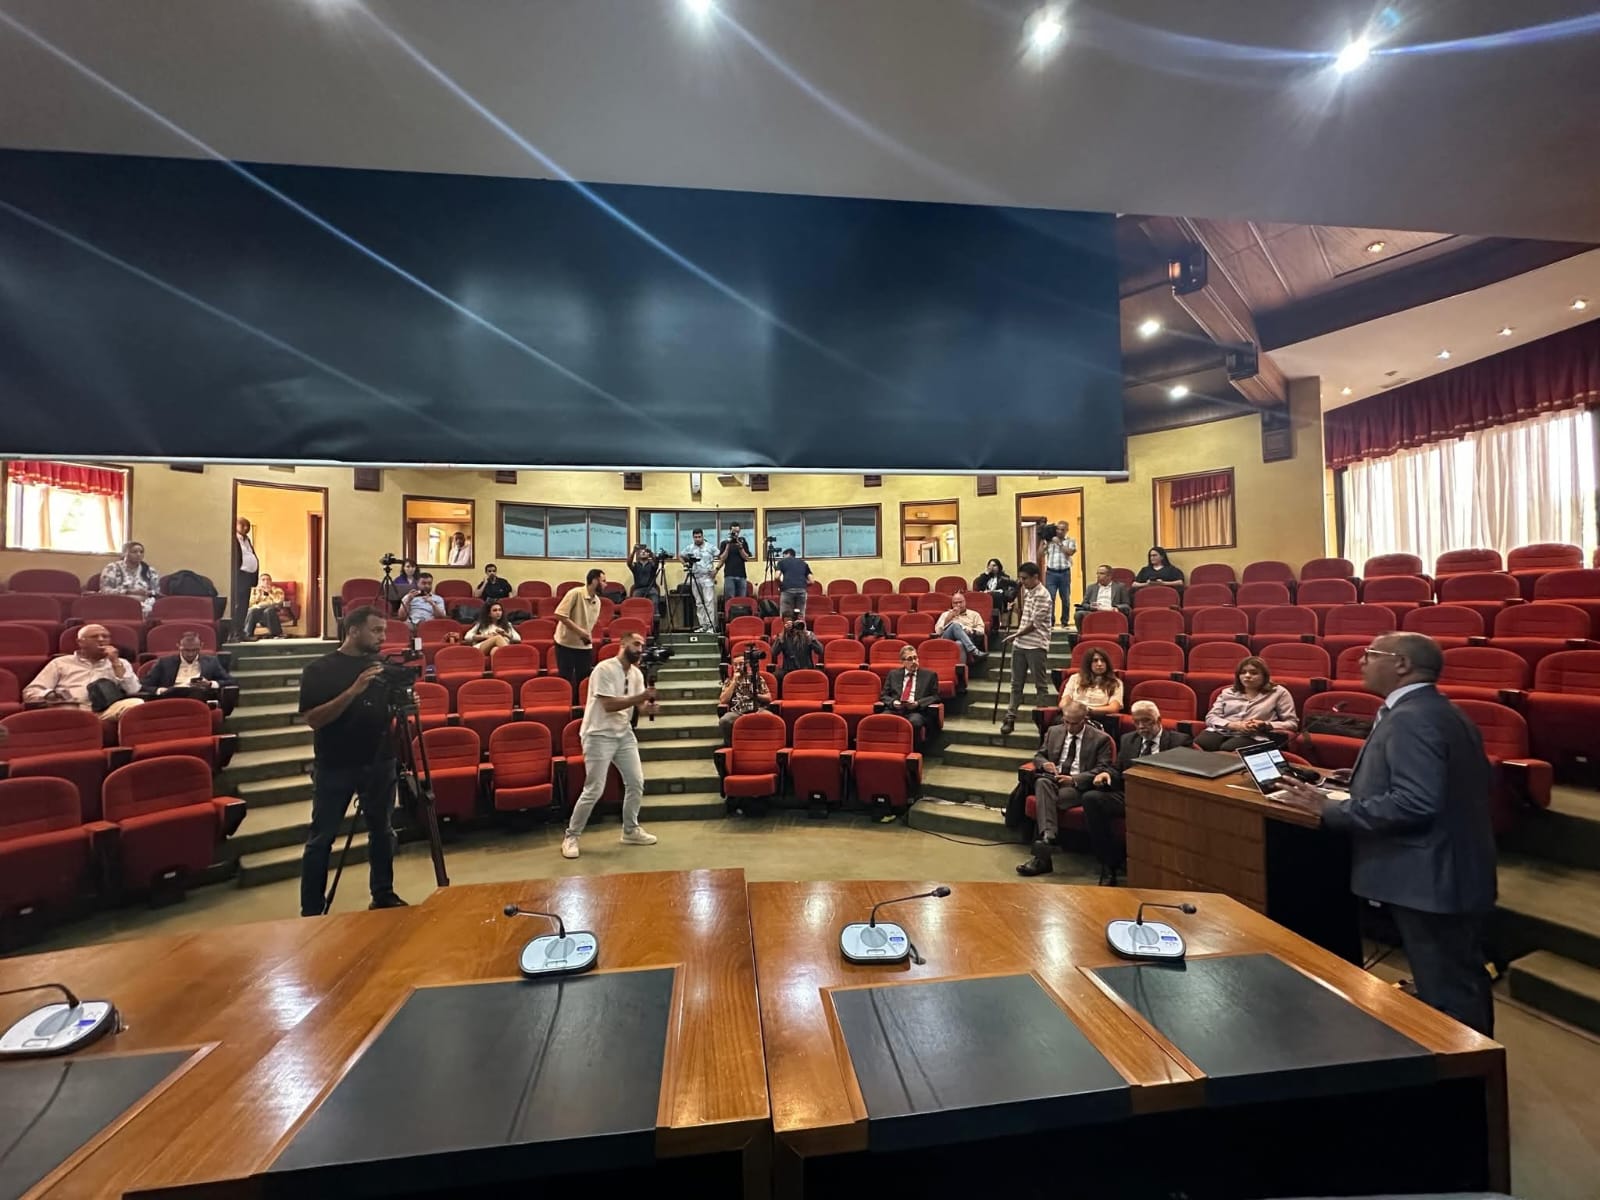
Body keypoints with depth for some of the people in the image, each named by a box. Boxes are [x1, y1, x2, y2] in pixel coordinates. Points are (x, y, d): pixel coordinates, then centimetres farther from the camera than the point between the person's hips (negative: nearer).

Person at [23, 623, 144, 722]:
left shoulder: (120, 663, 23)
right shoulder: (60, 663, 23)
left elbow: (133, 691, 7)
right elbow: (30, 693, 15)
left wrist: (115, 662, 5)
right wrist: (51, 695, -8)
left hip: (106, 709, 0)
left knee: (136, 704, -35)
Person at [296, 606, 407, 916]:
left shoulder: (382, 666, 5)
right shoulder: (319, 670, -8)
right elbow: (313, 718, -16)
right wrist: (353, 690, -27)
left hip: (379, 763, 4)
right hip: (334, 767, -4)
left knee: (382, 831, 12)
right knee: (322, 838, 5)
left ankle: (383, 894, 25)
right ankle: (311, 911, 16)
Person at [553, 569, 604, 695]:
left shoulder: (597, 601, 5)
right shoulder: (575, 593, -16)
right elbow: (560, 614, -22)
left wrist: (588, 635, 0)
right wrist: (579, 631, -21)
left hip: (585, 646, 6)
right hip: (566, 644, -6)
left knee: (585, 680, 9)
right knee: (565, 680, 1)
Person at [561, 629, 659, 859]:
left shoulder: (637, 674, 5)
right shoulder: (605, 669, -18)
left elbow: (639, 706, 3)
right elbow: (609, 705, -25)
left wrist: (648, 707, -21)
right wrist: (641, 696, -28)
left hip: (624, 734, 7)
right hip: (599, 735, -7)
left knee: (636, 783, 8)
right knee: (594, 790, -4)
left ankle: (630, 830, 25)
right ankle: (571, 837, 14)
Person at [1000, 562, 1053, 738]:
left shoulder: (1042, 595, -15)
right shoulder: (1027, 592, 11)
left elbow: (1035, 624, -16)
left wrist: (1016, 635, -9)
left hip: (1036, 646, -8)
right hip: (1020, 644, 8)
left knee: (1041, 684, 2)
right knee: (1016, 683, 9)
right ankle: (1010, 717, 12)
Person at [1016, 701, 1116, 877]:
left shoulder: (1100, 738, 4)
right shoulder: (1053, 731, 17)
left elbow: (1103, 769, -4)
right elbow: (1038, 755, 22)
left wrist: (1074, 779, -17)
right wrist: (1044, 763, -5)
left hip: (1079, 785, -3)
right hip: (1052, 779, 3)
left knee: (1057, 798, -34)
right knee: (1042, 782, -34)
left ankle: (1043, 857, -35)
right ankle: (1048, 836, -48)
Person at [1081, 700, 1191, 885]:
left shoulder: (1179, 741, 9)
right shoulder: (1128, 739, 22)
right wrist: (1108, 773, -3)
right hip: (1128, 795, 4)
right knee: (1090, 798, -25)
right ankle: (1111, 861, -15)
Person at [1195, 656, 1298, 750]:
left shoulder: (1278, 692, 15)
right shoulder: (1227, 692, 21)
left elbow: (1292, 723, 11)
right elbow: (1211, 717, 12)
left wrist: (1266, 725, -9)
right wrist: (1234, 725, -8)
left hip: (1253, 737, -2)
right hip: (1221, 731, 2)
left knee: (1226, 749, -39)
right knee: (1196, 746, -34)